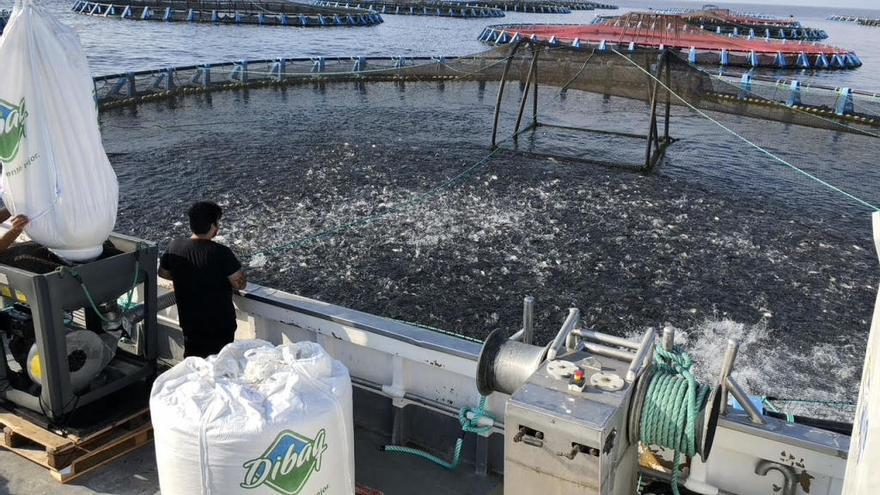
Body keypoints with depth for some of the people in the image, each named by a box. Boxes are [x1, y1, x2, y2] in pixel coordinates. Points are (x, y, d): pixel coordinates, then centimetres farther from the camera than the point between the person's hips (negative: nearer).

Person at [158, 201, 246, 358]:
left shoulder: (175, 246, -9)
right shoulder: (221, 253, -25)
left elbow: (163, 273, 8)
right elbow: (240, 284, -18)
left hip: (189, 321, 4)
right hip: (220, 324, -4)